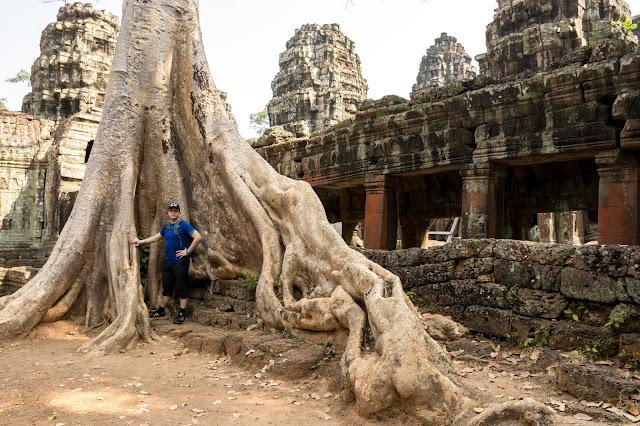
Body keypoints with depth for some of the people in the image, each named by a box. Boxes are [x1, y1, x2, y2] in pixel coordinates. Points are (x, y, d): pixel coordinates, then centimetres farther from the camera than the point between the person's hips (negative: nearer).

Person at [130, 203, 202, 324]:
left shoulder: (183, 225, -11)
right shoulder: (166, 227, 13)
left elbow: (198, 237, -20)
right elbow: (156, 237, 29)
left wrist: (187, 251, -17)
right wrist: (140, 241, 27)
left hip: (180, 263, -7)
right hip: (168, 262, 7)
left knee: (182, 289, 0)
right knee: (167, 288, 17)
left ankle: (181, 314, 7)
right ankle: (161, 311, 30)